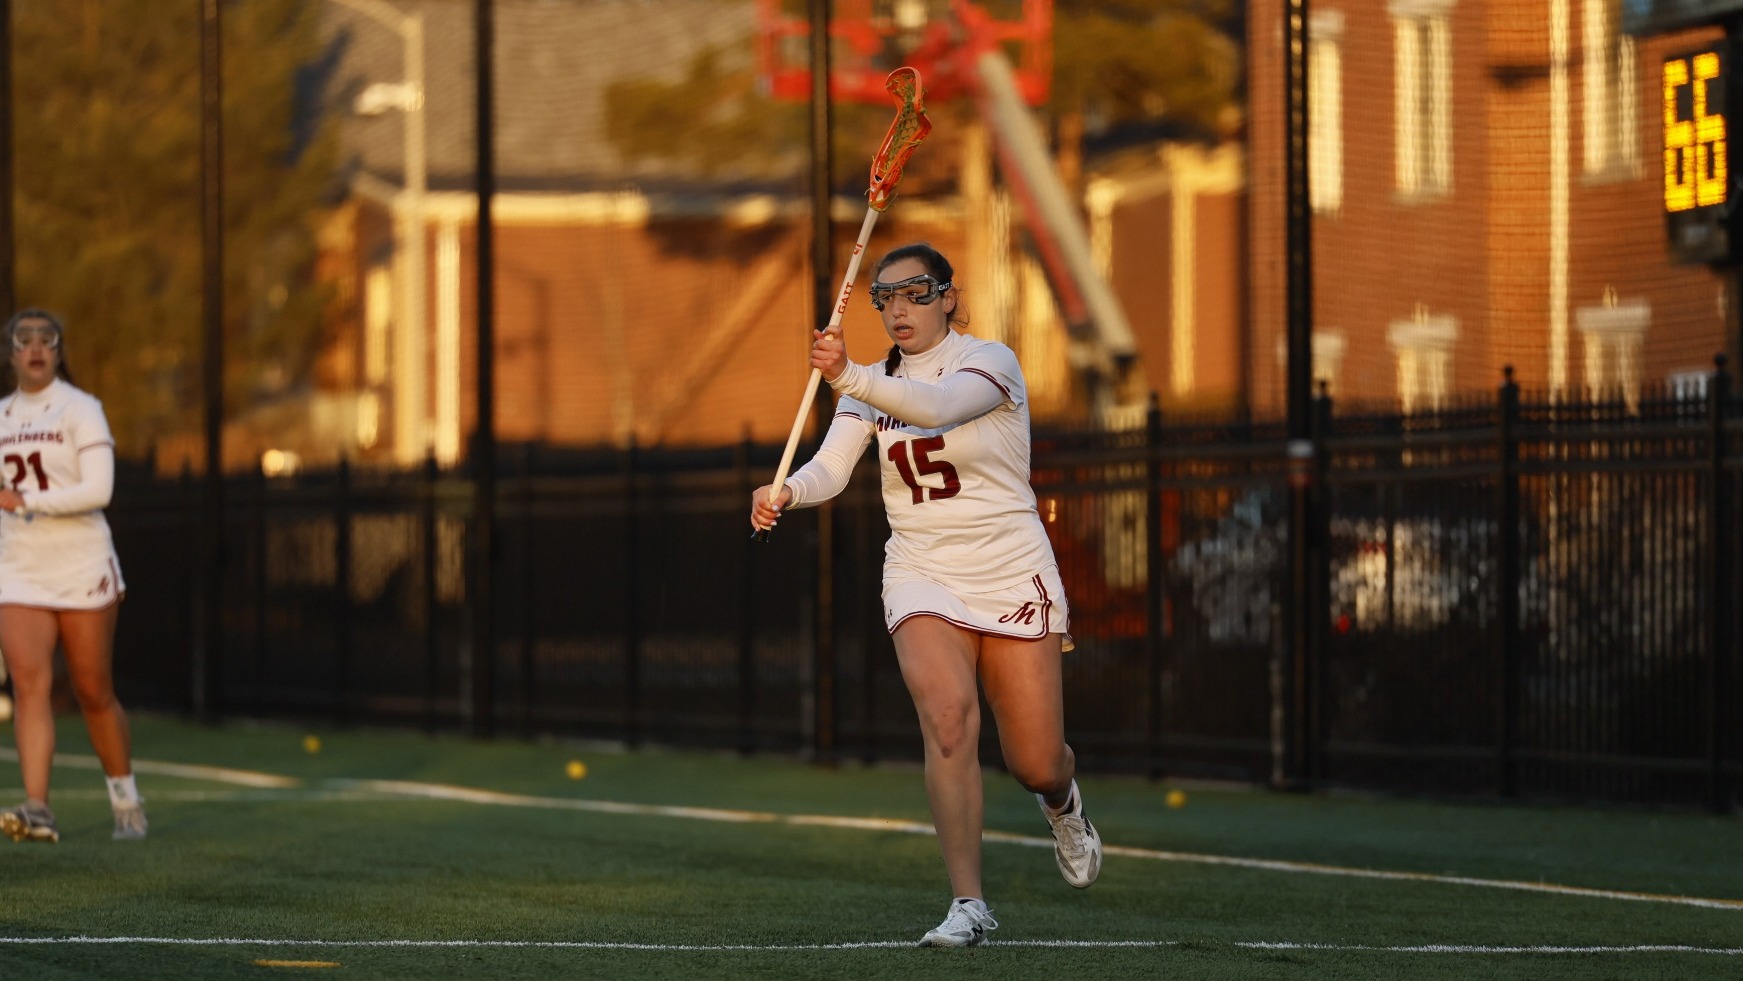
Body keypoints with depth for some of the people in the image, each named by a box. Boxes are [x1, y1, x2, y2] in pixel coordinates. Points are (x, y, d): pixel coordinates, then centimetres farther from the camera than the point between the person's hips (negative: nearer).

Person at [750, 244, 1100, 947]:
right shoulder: (874, 388, 4)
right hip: (922, 580, 2)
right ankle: (968, 904, -20)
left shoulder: (991, 363, -11)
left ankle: (1062, 805, 40)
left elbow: (936, 406, -33)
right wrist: (785, 492, -34)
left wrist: (849, 378, -49)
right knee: (948, 717, -25)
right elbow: (829, 470, -10)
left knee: (1035, 765, 0)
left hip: (1013, 576, -2)